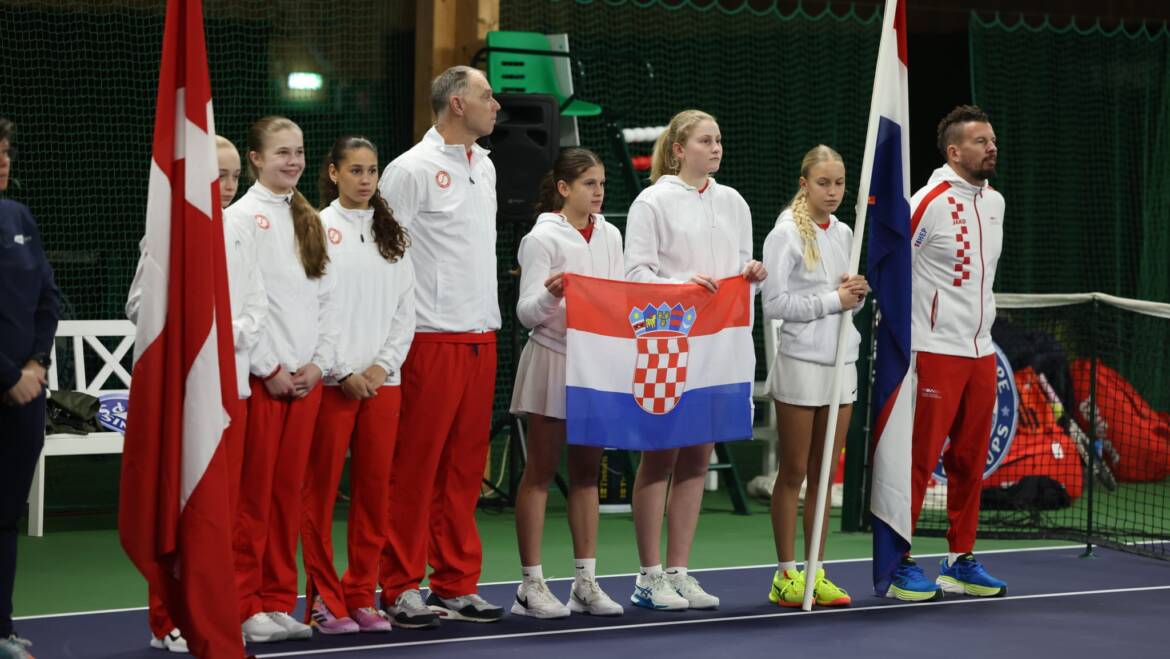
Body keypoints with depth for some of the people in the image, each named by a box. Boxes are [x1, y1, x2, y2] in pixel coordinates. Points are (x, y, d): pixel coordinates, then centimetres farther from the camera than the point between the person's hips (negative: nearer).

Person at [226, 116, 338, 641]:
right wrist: (269, 369, -12)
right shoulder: (241, 218, -5)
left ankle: (278, 601, 13)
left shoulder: (310, 221, 15)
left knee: (289, 490, 7)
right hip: (259, 375, -6)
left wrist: (320, 362, 1)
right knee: (253, 491, -4)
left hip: (305, 375, 6)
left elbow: (326, 297, 14)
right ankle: (244, 604, 1)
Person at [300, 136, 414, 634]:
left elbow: (405, 308, 11)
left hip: (382, 381, 4)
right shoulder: (318, 229, -2)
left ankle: (361, 595, 13)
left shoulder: (391, 235, 12)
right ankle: (324, 599, 4)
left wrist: (383, 366, -2)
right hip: (331, 381, -4)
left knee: (374, 491, 5)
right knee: (321, 491, -2)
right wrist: (343, 373, -10)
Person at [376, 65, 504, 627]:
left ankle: (456, 585, 16)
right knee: (415, 466, -3)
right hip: (430, 339, -8)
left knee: (465, 466, 10)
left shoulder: (484, 167, 15)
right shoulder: (411, 170, -10)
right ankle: (400, 588, 3)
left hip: (479, 336, 8)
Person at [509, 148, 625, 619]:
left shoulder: (610, 236, 10)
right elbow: (527, 313, -12)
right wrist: (549, 295, -31)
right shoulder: (542, 239, -8)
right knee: (540, 472, -1)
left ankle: (586, 581, 12)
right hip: (552, 359, -6)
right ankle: (531, 585, 2)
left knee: (587, 472, 8)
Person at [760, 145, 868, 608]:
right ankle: (786, 575, 6)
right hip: (801, 362, -6)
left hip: (841, 361, 6)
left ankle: (815, 572, 12)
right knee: (793, 473, 0)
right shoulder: (787, 234, -8)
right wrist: (833, 299, -15)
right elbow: (774, 303, -14)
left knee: (825, 474, 7)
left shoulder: (843, 234, 12)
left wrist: (856, 294, 0)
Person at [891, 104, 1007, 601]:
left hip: (981, 352, 7)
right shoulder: (930, 202, -12)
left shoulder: (994, 202, 12)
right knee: (918, 460, -5)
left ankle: (961, 561, 17)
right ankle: (897, 565, 0)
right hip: (935, 352, -7)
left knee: (970, 461, 9)